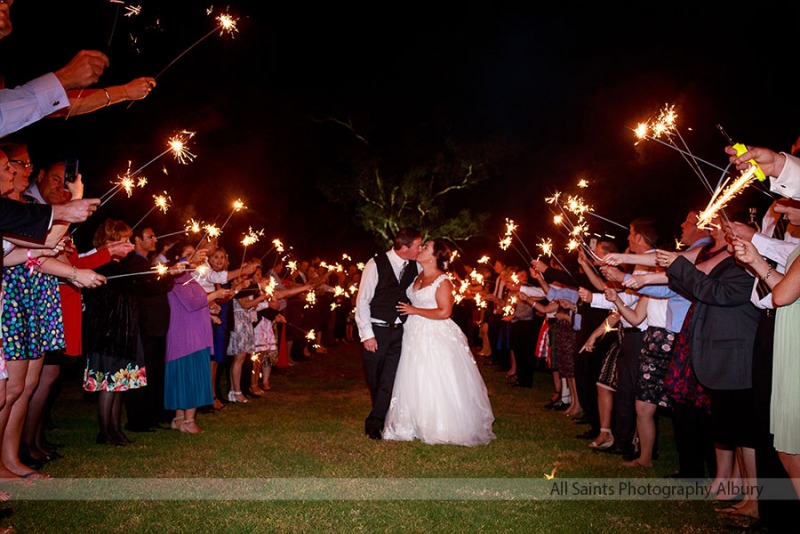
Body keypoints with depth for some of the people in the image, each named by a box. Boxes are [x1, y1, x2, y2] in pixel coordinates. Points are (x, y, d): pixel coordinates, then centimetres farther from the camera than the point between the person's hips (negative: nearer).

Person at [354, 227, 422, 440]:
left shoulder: (414, 267, 3)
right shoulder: (376, 264, -10)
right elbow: (362, 300, -8)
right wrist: (366, 333, -12)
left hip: (399, 330, 3)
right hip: (376, 330, -3)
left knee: (389, 379, -3)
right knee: (374, 379, 8)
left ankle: (374, 423, 6)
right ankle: (381, 415, 27)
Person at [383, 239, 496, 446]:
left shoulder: (442, 281, -11)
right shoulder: (417, 277, 12)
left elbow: (444, 312, -18)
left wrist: (414, 311, -14)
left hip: (436, 337, -7)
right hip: (415, 335, 8)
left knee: (437, 383, -1)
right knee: (415, 383, 11)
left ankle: (443, 428, 11)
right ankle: (417, 425, 22)